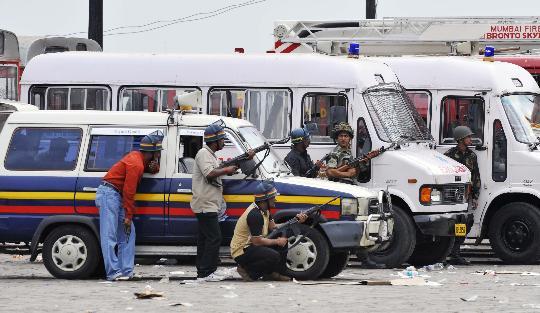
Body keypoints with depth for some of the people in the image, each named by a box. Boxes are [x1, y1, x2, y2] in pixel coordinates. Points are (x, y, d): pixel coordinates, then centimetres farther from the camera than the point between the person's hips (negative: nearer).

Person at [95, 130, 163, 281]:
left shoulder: (138, 157, 12)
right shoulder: (136, 164, -17)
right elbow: (129, 191, -18)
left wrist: (154, 166, 2)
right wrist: (128, 216, -15)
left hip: (116, 196, 11)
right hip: (108, 194, -11)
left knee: (127, 234, 6)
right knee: (109, 236, -13)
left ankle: (126, 272, 2)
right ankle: (113, 273, -19)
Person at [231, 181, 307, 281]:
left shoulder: (264, 210, 7)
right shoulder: (255, 214, -25)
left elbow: (274, 227, 9)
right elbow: (257, 241, -25)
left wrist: (296, 220, 0)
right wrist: (277, 241, -11)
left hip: (251, 246, 10)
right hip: (241, 252, -10)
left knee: (283, 241, 8)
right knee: (274, 256, -29)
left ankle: (272, 273, 9)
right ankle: (246, 270, -11)